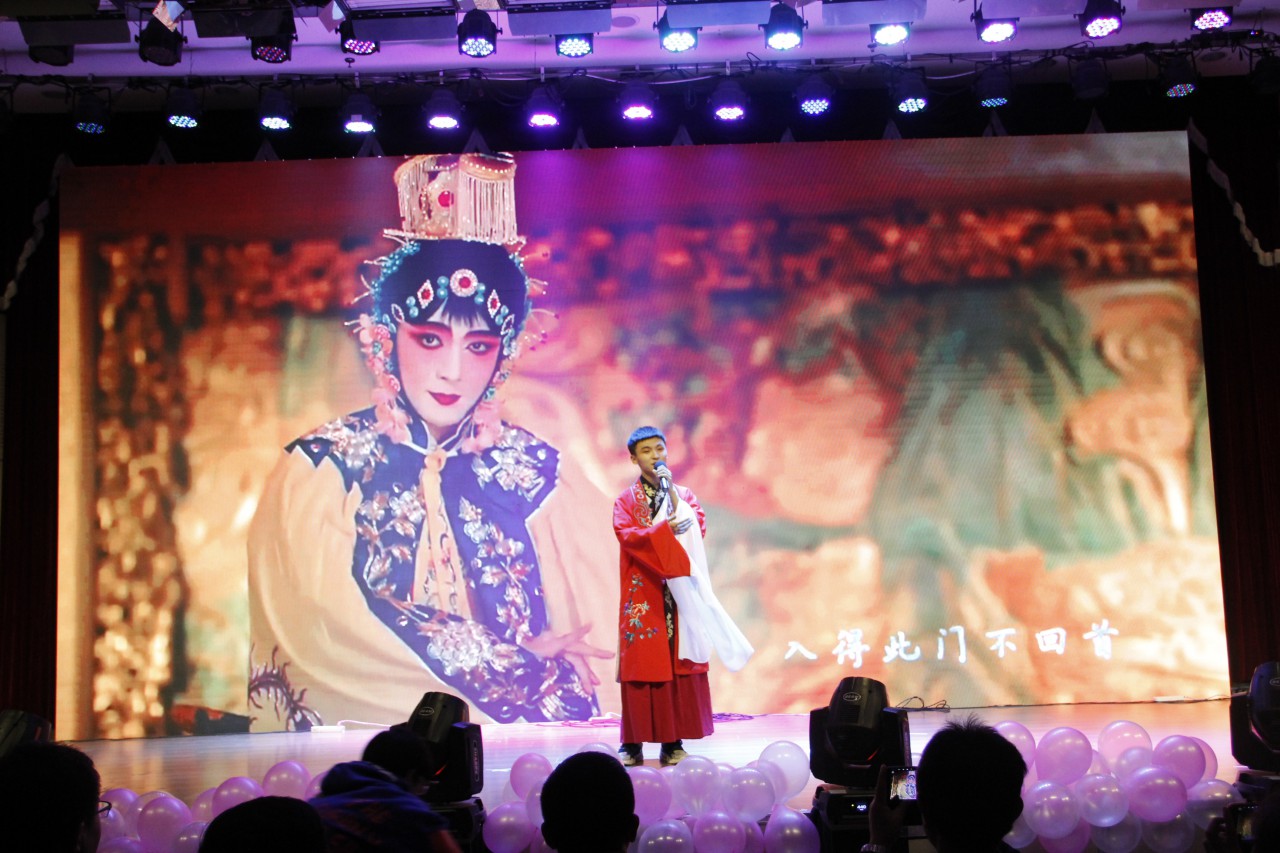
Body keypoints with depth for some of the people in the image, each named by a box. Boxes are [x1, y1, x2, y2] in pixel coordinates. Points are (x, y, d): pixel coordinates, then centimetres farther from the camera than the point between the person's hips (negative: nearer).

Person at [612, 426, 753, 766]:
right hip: (642, 595, -2)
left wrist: (671, 493, -11)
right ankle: (633, 744, -1)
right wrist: (664, 530, -26)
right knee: (640, 665, -4)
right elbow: (627, 535, -12)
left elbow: (699, 527, -4)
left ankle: (673, 742, 1)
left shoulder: (684, 494, 14)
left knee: (680, 664, -3)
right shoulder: (626, 500, 7)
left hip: (679, 594, 2)